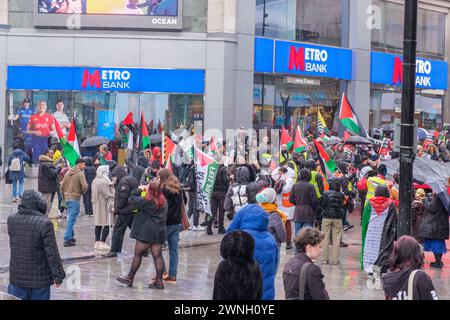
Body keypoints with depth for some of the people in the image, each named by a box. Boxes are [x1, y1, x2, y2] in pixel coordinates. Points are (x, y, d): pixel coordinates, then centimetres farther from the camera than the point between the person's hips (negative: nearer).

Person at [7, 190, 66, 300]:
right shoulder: (45, 224, -19)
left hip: (17, 277, 4)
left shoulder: (11, 220, -3)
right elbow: (52, 253, -16)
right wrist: (58, 275, -7)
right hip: (40, 279, -4)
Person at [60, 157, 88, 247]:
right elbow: (85, 186, -20)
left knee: (70, 218, 19)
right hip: (75, 199, -7)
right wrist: (83, 192, 2)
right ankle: (67, 239, -6)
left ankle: (71, 237, 26)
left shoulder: (68, 173, 11)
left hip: (67, 198, 7)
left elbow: (62, 186, 13)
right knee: (71, 219, -4)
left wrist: (64, 197, 21)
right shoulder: (80, 173, -11)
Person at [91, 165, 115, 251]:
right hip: (104, 205, -10)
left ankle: (97, 242, 16)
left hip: (96, 205, 10)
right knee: (107, 224, -5)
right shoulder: (103, 182, -18)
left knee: (98, 224, 12)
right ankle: (102, 243, -5)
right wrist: (113, 205, -19)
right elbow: (108, 195, -20)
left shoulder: (95, 181, 12)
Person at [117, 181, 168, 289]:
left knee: (138, 254, 4)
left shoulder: (146, 201, -15)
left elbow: (132, 199, -5)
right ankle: (159, 281, 5)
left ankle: (130, 278, 13)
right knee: (157, 255, 5)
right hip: (159, 232, 6)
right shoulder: (163, 201, 5)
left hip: (146, 232, -6)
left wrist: (139, 189, 8)